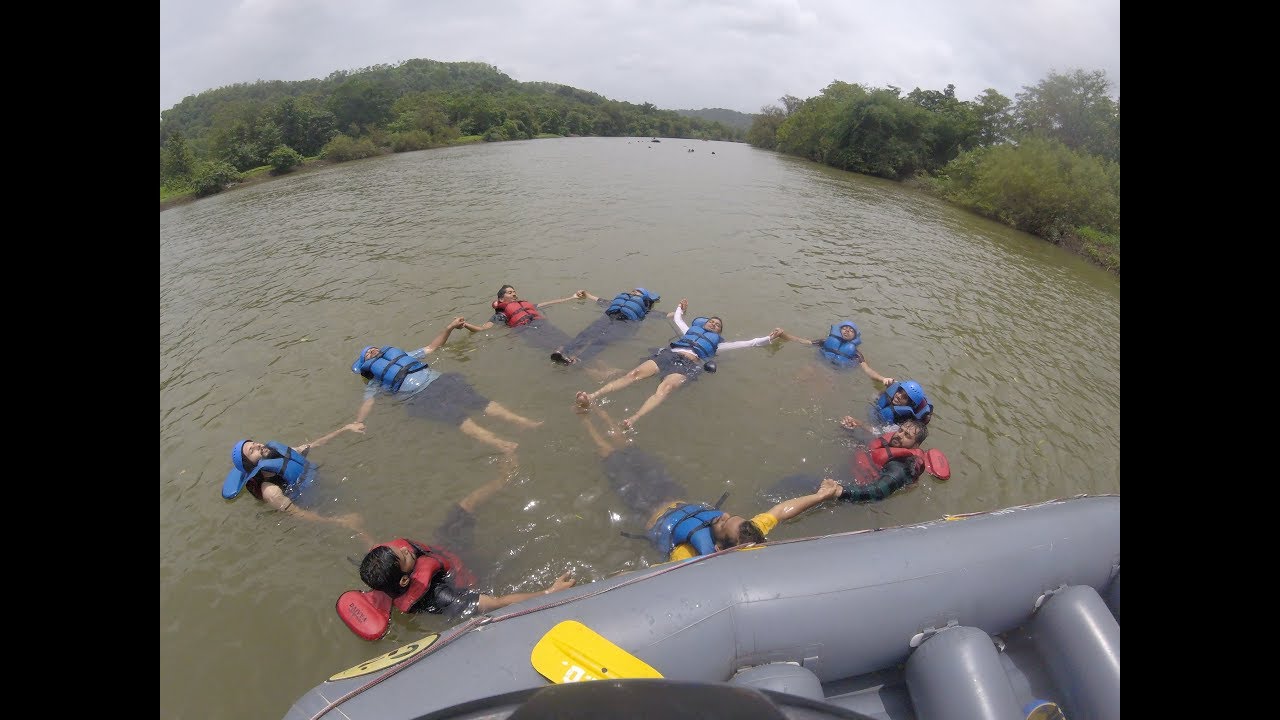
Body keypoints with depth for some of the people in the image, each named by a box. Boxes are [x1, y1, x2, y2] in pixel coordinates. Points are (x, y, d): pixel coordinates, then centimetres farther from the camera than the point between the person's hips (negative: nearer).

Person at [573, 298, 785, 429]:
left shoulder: (717, 343, 30)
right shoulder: (692, 329, 37)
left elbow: (748, 343, 28)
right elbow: (677, 318, 55)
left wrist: (769, 338, 25)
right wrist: (681, 307, 72)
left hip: (690, 363, -3)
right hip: (669, 353, 3)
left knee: (664, 388, -36)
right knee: (633, 374, -25)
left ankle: (633, 420, -61)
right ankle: (592, 397, -42)